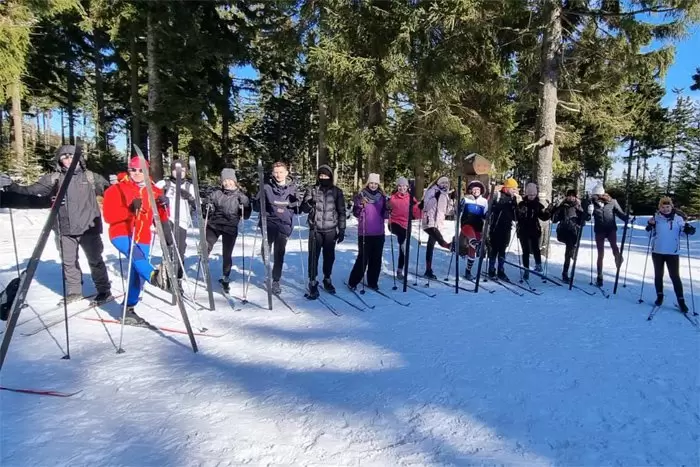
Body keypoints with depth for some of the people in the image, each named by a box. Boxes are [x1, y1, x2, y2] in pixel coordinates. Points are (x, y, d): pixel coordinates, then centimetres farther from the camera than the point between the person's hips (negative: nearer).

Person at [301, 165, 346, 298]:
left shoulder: (337, 191, 4)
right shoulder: (312, 190, 3)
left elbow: (341, 211, 6)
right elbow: (304, 209, 0)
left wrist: (342, 230, 2)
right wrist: (309, 204, -23)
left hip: (331, 230, 1)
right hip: (315, 229, -1)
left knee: (329, 256, 10)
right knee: (314, 257, -4)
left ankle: (327, 280, 27)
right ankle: (313, 283, 4)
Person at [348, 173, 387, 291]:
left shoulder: (381, 196, 8)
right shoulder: (361, 195, -2)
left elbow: (384, 214, 13)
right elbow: (356, 213, -5)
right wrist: (360, 205, -23)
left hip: (379, 233, 4)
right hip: (365, 233, -4)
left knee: (376, 259, 8)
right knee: (363, 258, -5)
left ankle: (373, 282, 20)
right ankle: (353, 282, 8)